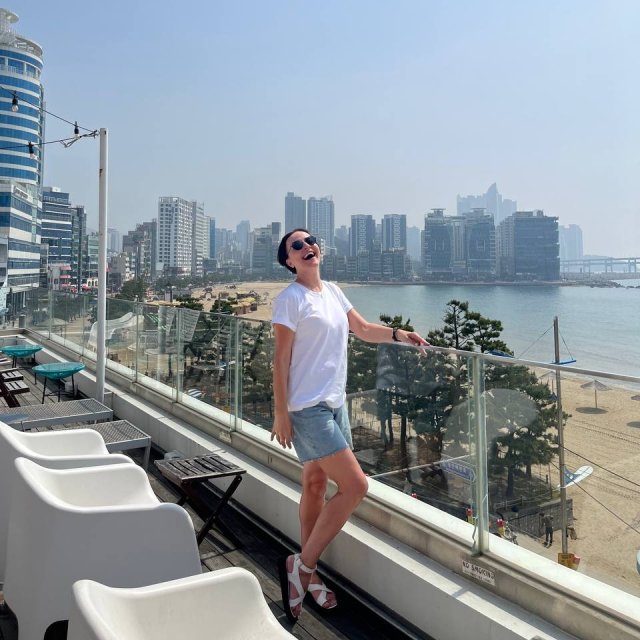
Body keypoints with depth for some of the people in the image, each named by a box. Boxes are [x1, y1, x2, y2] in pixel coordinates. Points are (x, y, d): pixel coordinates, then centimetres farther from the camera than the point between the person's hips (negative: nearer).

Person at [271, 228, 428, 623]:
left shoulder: (333, 292, 11)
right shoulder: (291, 299, -12)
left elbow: (364, 330, 20)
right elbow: (281, 360, -13)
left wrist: (398, 335, 3)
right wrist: (281, 414, -14)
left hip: (334, 404, 8)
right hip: (308, 409, -8)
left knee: (317, 485, 15)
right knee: (355, 486, -11)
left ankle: (306, 573, 29)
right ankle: (301, 566, 3)